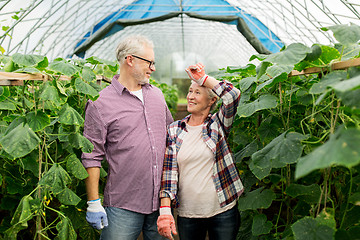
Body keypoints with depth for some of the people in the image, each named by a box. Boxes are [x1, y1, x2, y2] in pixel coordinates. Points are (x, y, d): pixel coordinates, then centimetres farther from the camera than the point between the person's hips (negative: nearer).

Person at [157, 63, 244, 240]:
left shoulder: (218, 124, 0)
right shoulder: (174, 130, 3)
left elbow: (233, 95, -18)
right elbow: (169, 171, -4)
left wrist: (203, 77, -13)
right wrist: (165, 210, -13)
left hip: (223, 212, -1)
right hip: (187, 215, 1)